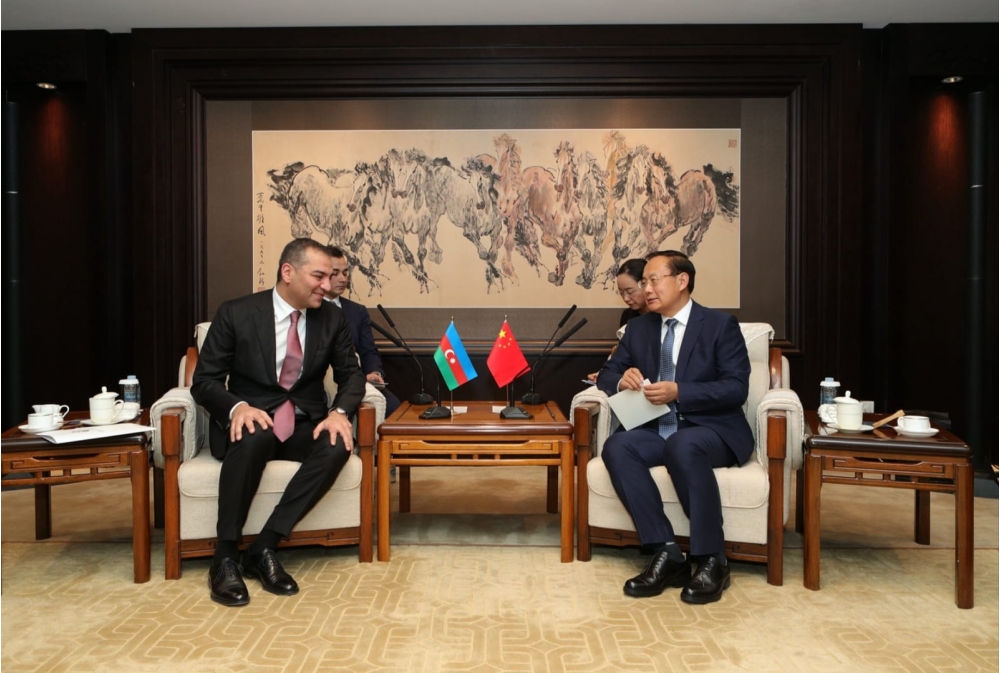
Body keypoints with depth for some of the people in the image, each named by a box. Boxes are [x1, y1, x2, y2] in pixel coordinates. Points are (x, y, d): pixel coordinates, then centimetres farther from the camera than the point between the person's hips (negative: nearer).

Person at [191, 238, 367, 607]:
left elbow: (351, 374, 6)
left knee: (338, 445, -30)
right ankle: (225, 557, -23)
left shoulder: (332, 317, 2)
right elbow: (204, 381, -6)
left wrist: (340, 412, -17)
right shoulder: (236, 313, -7)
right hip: (251, 418, -2)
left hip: (305, 423, 3)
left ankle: (264, 548, -22)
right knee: (254, 437, -38)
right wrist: (237, 407, -28)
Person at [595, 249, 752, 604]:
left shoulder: (721, 325, 0)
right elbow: (606, 375, 16)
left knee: (683, 446, -38)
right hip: (658, 429, 5)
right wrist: (622, 379, -10)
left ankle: (712, 561, -25)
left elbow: (736, 388, -10)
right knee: (617, 447, -28)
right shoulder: (639, 327, 15)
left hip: (711, 430, -4)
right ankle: (666, 554, -25)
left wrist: (678, 392, -23)